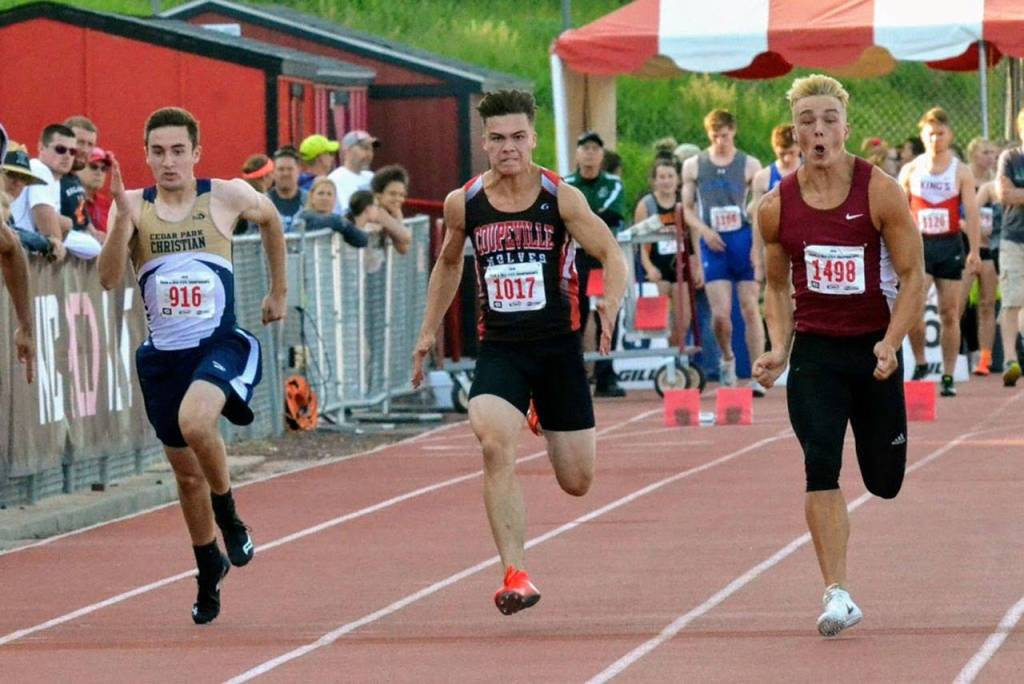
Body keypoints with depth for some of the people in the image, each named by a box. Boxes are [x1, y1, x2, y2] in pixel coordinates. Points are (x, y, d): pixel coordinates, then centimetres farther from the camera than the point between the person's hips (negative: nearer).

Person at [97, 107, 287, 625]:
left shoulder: (227, 197, -5)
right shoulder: (133, 206, -2)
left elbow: (269, 218, 18)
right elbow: (109, 279, -14)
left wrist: (279, 291, 23)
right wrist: (121, 219, -28)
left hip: (220, 344, -3)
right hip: (162, 355, 3)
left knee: (195, 419, -33)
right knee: (186, 471, 13)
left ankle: (229, 518, -7)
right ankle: (209, 569, 36)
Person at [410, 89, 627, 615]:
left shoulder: (561, 198, -8)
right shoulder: (463, 204, 0)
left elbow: (611, 255, -5)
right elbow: (448, 263, 19)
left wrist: (611, 304, -25)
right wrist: (428, 331, 18)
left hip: (558, 346, -1)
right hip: (499, 349, 1)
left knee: (576, 483, 6)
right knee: (494, 442, -28)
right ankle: (515, 574, -26)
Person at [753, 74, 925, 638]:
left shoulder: (880, 192, -10)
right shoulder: (777, 206, -3)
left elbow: (913, 275, -7)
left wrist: (890, 344, -20)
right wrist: (779, 348, -2)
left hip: (873, 348, -1)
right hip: (814, 350, 1)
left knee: (884, 481, 9)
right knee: (821, 465, -17)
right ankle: (836, 593, -16)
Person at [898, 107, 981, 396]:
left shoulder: (961, 172, 2)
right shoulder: (910, 171, 5)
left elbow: (972, 212, -1)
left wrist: (974, 250, -10)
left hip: (950, 245, 0)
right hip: (919, 244, 0)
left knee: (950, 312, 1)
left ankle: (948, 377, 7)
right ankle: (920, 364, 2)